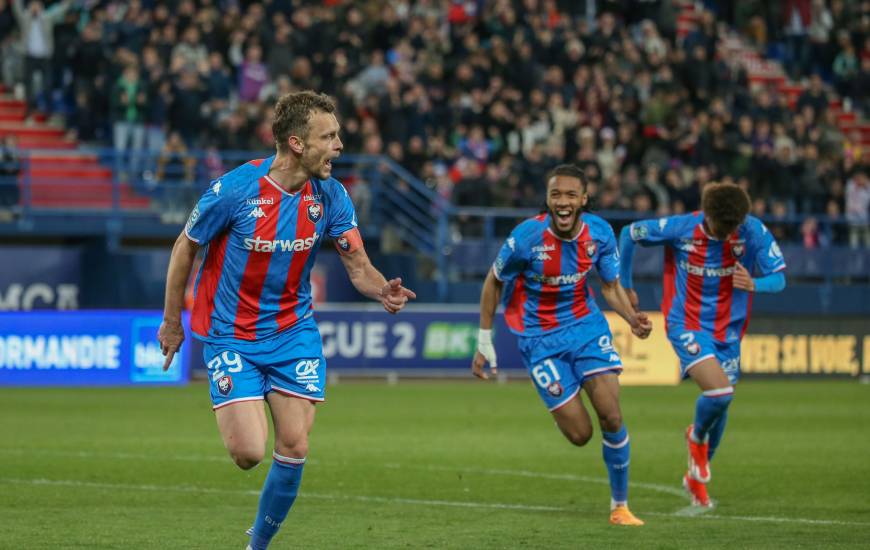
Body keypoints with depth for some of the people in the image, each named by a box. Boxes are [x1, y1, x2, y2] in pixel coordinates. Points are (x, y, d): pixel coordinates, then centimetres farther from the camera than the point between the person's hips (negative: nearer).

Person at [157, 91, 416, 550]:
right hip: (231, 335, -4)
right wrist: (171, 322, 2)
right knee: (248, 453, -13)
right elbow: (185, 246, -5)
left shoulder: (329, 195, -8)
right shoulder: (234, 190, -20)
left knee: (294, 448, -3)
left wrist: (383, 292, -30)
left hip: (294, 331, 4)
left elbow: (358, 266, -7)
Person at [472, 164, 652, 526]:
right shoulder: (527, 237, -21)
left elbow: (611, 286, 4)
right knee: (579, 434, -6)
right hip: (539, 338, -3)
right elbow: (494, 282, -5)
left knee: (611, 417, -12)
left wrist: (631, 317, -17)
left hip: (586, 324, 3)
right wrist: (484, 344, -2)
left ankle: (620, 504, 6)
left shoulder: (599, 233, -10)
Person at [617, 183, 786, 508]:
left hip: (728, 331, 4)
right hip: (687, 324, -4)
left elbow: (778, 278, -10)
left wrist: (754, 284, -33)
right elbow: (628, 234, -2)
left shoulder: (754, 232, -14)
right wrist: (624, 285, 6)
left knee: (719, 407, 12)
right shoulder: (679, 228, -18)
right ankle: (697, 437, 9)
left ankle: (697, 476, 36)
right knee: (719, 391, -25)